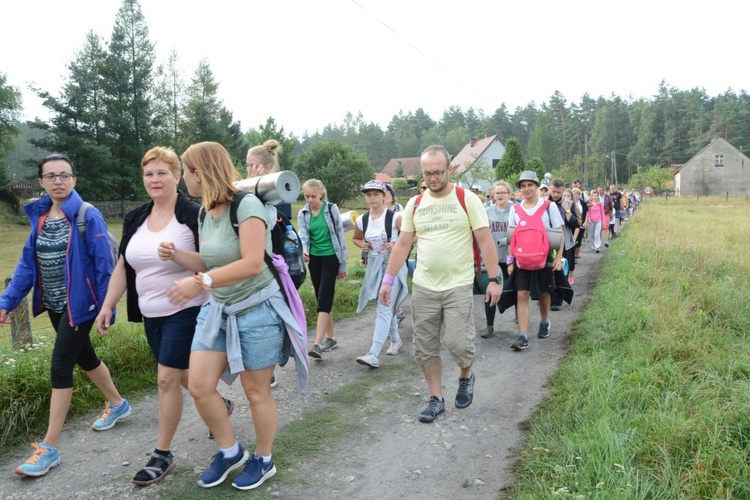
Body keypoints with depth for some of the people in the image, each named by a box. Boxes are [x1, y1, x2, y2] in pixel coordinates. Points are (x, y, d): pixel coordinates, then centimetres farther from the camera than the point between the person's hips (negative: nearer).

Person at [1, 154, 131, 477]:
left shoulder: (88, 216, -15)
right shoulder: (40, 216, 4)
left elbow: (104, 266, -15)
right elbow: (28, 262, 5)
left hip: (79, 304, -7)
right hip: (54, 304, 7)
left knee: (60, 368, -7)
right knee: (84, 357, 20)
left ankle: (49, 448, 4)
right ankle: (117, 404, 42)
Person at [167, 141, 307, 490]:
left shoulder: (246, 205, -19)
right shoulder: (204, 215, 6)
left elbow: (252, 264, -28)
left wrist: (200, 282, -30)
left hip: (257, 311, -7)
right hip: (217, 310, 8)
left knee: (256, 392, 6)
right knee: (199, 386, 3)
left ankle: (264, 460, 30)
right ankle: (230, 452, 26)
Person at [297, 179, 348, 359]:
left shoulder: (332, 209, -6)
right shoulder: (303, 214, 4)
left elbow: (340, 236, -2)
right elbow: (303, 235, -7)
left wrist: (343, 265, -2)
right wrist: (303, 250, -31)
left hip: (330, 258, -4)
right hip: (314, 259, 4)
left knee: (324, 300, -12)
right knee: (322, 299, 11)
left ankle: (318, 344, -16)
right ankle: (331, 337, 23)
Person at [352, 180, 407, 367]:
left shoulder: (395, 217, -13)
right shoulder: (361, 221, 2)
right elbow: (356, 238, 20)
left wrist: (398, 245, -20)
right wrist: (362, 244, -2)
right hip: (374, 266, 6)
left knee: (384, 309, -12)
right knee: (387, 307, 19)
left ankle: (374, 354, -17)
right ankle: (395, 339, 40)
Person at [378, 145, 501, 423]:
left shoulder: (467, 199, -5)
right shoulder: (415, 204, 5)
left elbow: (485, 240, -5)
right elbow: (402, 244, 9)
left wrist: (493, 279, -10)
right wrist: (388, 280, 6)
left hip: (459, 286, -4)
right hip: (423, 287, 4)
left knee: (457, 343, -8)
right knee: (425, 348, 8)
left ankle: (466, 377, 26)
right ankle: (436, 398, 25)